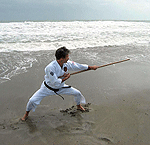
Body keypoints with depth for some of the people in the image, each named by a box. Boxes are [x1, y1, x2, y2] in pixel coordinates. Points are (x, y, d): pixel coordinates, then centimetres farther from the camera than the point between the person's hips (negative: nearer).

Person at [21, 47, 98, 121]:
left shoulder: (67, 63, -16)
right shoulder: (51, 67, -36)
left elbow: (78, 66, -3)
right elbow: (54, 83, -34)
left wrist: (91, 67, 1)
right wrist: (65, 78, -22)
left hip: (60, 87, 5)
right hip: (48, 88, -5)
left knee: (77, 93, 5)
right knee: (32, 100, -15)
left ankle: (78, 105, 40)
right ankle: (27, 113, 19)